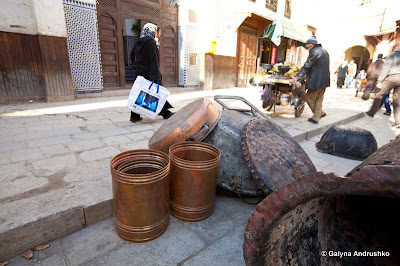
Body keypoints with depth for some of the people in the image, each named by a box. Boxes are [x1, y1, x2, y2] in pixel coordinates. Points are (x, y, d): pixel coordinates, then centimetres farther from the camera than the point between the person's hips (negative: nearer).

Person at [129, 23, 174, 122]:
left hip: (139, 73, 7)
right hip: (149, 73, -7)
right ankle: (166, 113, 16)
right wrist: (156, 77, -26)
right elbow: (154, 59, -21)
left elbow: (132, 55, 21)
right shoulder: (151, 41, -12)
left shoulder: (138, 42, 10)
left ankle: (135, 116, 10)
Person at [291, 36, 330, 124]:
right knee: (318, 99, 12)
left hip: (316, 80, -10)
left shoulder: (315, 51, -12)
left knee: (309, 98, 3)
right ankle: (316, 118, 16)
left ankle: (320, 113, 12)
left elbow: (307, 66, -18)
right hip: (324, 80, 10)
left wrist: (297, 77, -20)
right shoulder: (324, 51, 18)